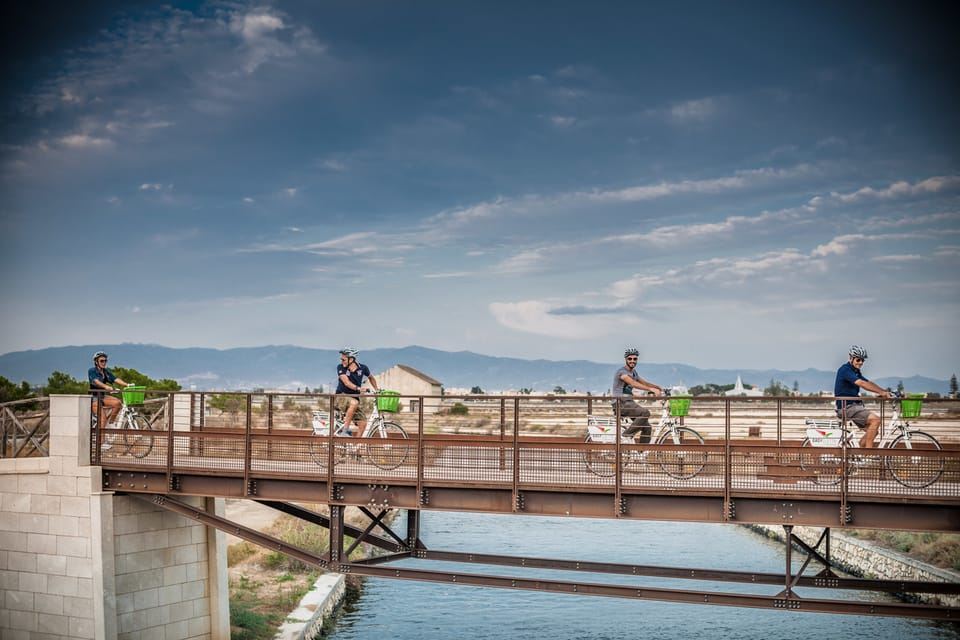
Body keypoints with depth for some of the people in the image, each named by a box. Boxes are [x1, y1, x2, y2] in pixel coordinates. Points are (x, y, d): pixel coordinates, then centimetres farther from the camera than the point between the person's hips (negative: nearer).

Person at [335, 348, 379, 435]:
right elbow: (346, 382, -23)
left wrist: (377, 389, 13)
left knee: (363, 423, -12)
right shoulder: (340, 367, -10)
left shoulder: (362, 368, -2)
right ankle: (345, 430, -31)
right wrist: (358, 388, -38)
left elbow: (370, 378, 19)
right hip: (341, 396, -4)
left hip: (355, 398, 4)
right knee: (354, 403, -37)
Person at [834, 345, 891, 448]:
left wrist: (885, 392, -2)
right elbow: (862, 383, -26)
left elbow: (868, 383, 12)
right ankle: (868, 450, -16)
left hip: (854, 406, 10)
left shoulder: (856, 372, 18)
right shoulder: (845, 370, -14)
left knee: (873, 430, 7)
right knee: (876, 419, -21)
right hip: (847, 407, -10)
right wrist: (881, 392, -30)